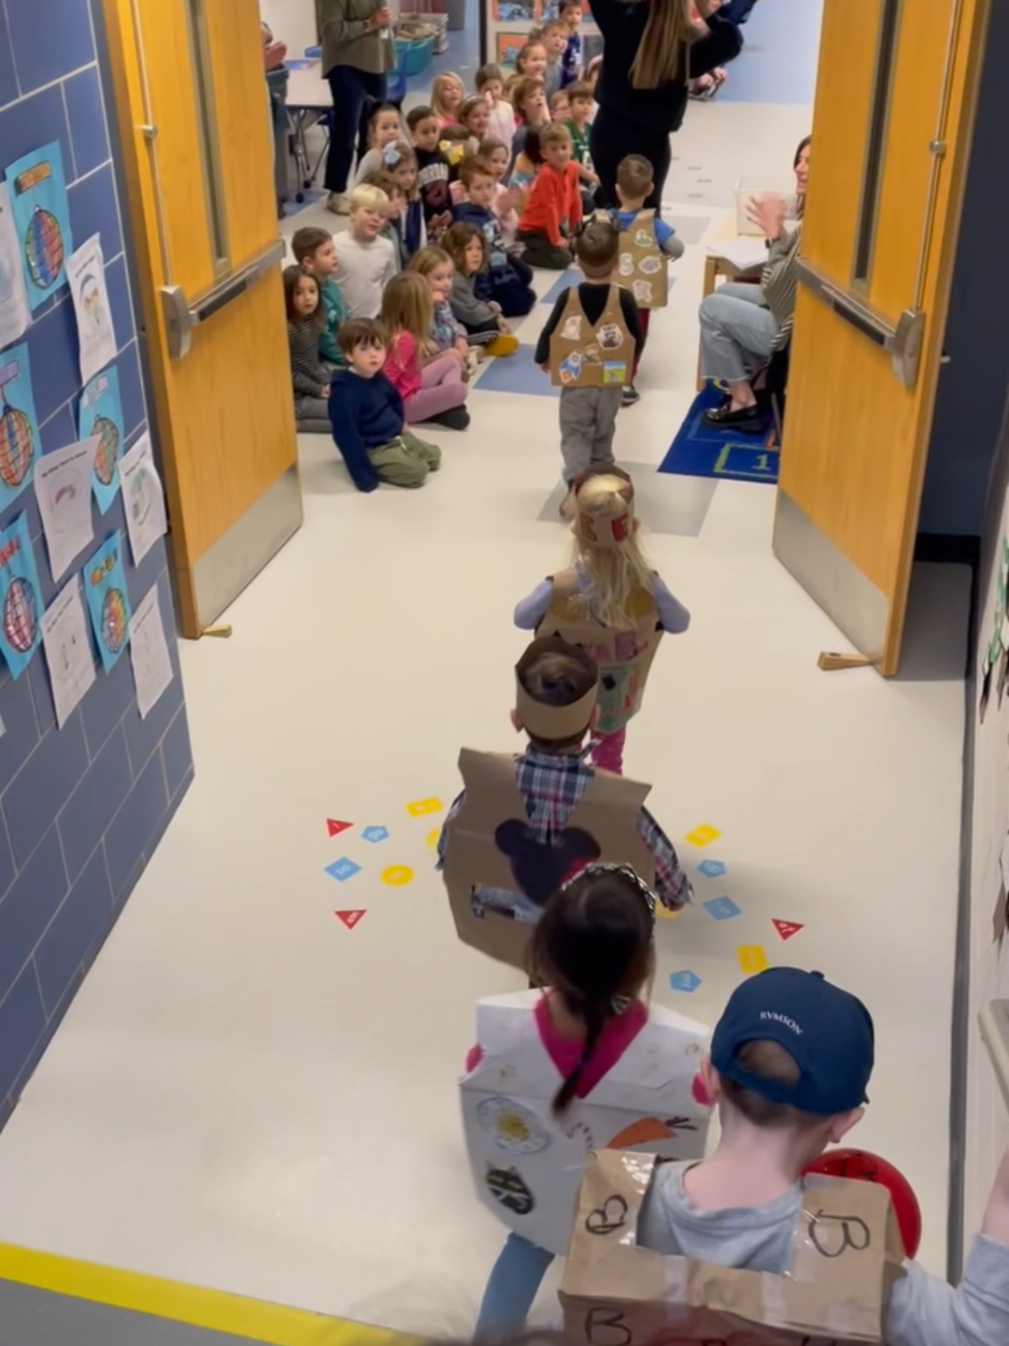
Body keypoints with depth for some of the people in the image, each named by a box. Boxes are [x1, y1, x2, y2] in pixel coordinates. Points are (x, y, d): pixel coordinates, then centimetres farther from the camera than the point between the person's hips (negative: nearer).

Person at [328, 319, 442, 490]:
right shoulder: (345, 391, -28)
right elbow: (346, 435, -30)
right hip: (372, 449, -9)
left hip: (395, 436, 9)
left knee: (434, 456, 12)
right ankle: (376, 469, -4)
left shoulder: (378, 378, 1)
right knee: (418, 471, -20)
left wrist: (400, 423, 17)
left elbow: (394, 399, 26)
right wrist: (364, 475, -30)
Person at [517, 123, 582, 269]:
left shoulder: (572, 168, -3)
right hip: (533, 230, -9)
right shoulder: (546, 174, -27)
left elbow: (575, 199, 7)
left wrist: (575, 229, 11)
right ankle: (521, 255, -4)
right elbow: (550, 208, -24)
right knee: (562, 259, -19)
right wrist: (556, 240, -21)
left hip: (553, 225, 9)